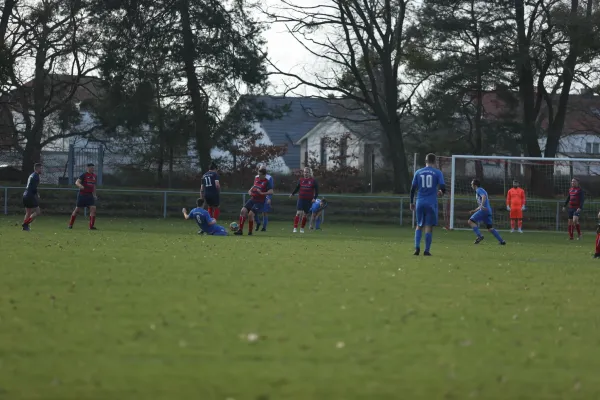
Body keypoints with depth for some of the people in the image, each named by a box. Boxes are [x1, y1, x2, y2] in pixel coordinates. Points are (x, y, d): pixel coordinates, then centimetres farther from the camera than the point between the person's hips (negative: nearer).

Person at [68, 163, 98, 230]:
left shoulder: (94, 176, 10)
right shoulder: (84, 175, -9)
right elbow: (77, 182, -20)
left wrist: (94, 194, 21)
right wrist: (80, 186, -41)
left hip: (90, 195, 5)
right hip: (82, 194, -5)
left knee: (93, 209, -11)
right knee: (77, 209, 4)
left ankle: (91, 226, -8)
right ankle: (70, 225, 19)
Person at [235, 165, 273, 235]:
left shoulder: (267, 182, -10)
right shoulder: (256, 179, 10)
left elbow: (271, 192, -19)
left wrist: (262, 193, -26)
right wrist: (250, 191, 13)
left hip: (260, 202, -6)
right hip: (252, 199, 6)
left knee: (250, 214, -18)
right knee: (243, 210, -10)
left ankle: (250, 231, 1)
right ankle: (240, 230, -5)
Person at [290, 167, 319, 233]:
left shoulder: (313, 181, 0)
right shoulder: (300, 180, 6)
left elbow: (317, 191, 2)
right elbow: (297, 188, 16)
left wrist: (314, 198, -11)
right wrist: (292, 194, 0)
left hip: (309, 200, -1)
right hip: (301, 199, 1)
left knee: (305, 215, 6)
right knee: (298, 213, -14)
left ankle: (302, 228, 20)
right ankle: (295, 228, -15)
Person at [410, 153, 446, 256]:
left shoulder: (418, 172, 7)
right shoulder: (437, 173, -1)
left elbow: (413, 188, 6)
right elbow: (443, 187, -6)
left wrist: (412, 202, 14)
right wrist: (441, 192, 18)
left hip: (420, 203, 2)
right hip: (431, 203, -2)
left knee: (419, 226, 14)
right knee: (429, 227, 1)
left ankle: (417, 247, -3)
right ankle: (426, 250, -3)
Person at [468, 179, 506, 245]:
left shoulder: (479, 190, 0)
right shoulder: (480, 190, 29)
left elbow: (484, 196, -22)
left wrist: (482, 206, -35)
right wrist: (474, 211, 33)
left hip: (484, 210, -10)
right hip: (488, 211, 10)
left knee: (471, 221, -10)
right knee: (490, 228, 9)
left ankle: (479, 236, -21)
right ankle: (501, 241, 2)